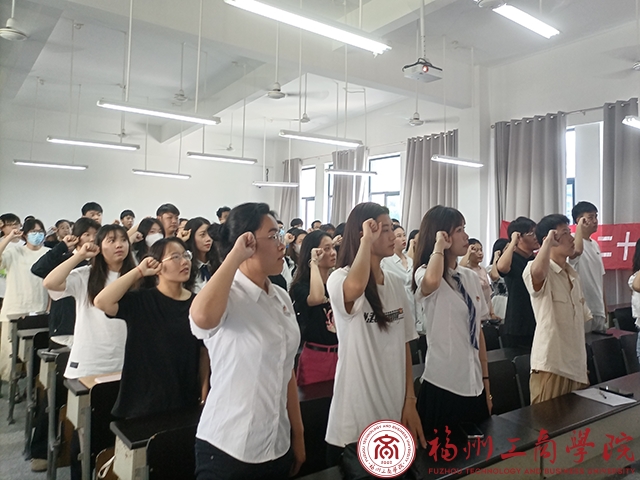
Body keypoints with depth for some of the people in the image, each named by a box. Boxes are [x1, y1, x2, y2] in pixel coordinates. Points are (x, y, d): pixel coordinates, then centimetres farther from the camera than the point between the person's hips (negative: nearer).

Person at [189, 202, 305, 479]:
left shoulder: (282, 298, 3)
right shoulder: (226, 296, -17)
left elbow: (287, 371, 9)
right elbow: (202, 317, -43)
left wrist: (298, 434, 12)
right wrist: (235, 256, -31)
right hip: (227, 448, -6)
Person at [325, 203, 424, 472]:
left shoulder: (396, 283, 4)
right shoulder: (340, 278, -15)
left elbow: (404, 345, 8)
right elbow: (355, 288, -41)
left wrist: (410, 400, 4)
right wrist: (367, 240, -26)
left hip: (395, 412, 6)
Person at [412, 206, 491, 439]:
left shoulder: (471, 277, 7)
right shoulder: (425, 273, -12)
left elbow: (478, 330, 11)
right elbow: (432, 283, -39)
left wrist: (486, 381, 12)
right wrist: (439, 245, -22)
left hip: (473, 384, 6)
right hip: (442, 384, -6)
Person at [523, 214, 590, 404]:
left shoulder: (573, 275, 14)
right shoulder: (541, 271, -11)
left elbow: (582, 320, 21)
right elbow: (537, 272, -39)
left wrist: (583, 364, 19)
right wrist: (548, 241, -24)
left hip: (577, 368, 8)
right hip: (550, 367, -8)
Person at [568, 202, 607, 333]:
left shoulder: (595, 244, 13)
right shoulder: (573, 241, -13)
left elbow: (601, 276, 18)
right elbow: (577, 250, -40)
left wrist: (605, 307, 18)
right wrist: (580, 226, -23)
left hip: (598, 310, 9)